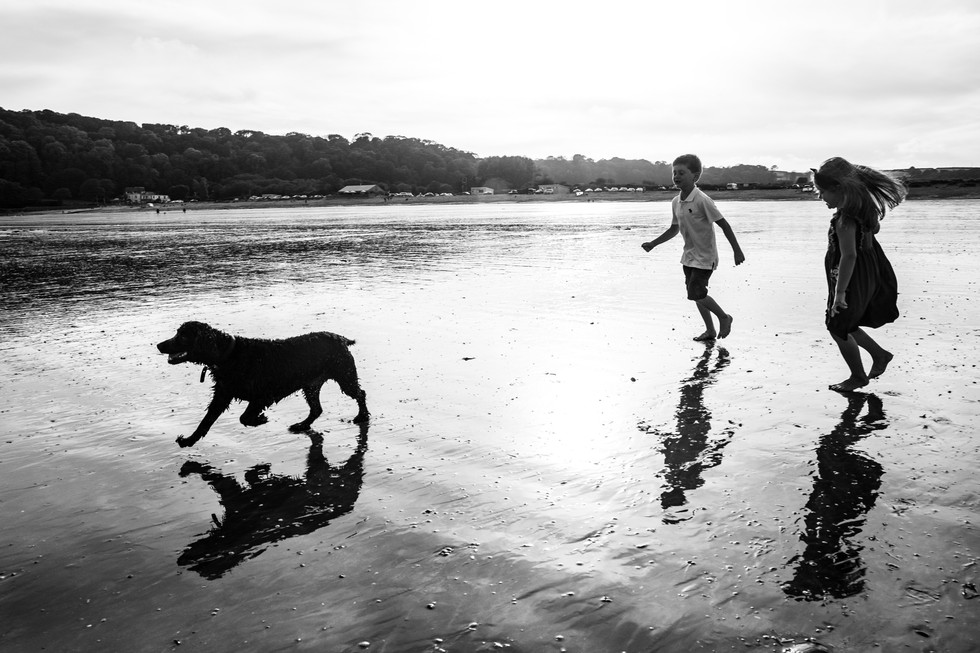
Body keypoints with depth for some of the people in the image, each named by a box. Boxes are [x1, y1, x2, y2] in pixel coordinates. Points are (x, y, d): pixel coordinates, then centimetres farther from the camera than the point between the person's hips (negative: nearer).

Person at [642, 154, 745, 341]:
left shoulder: (702, 201, -20)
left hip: (705, 256, -7)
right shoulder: (676, 202, 2)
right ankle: (710, 331, 27)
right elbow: (674, 229, 14)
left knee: (696, 294, -12)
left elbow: (724, 224, -16)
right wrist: (653, 244, 6)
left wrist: (737, 250, -16)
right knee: (695, 294, 11)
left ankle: (724, 317, 14)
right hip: (689, 255, 7)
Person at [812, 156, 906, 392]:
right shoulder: (863, 206, 3)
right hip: (867, 275, 9)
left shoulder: (845, 218, -26)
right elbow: (875, 227, 23)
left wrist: (840, 291, -27)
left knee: (838, 328, 6)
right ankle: (880, 354, 32)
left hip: (852, 279, -9)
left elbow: (849, 256, -30)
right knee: (844, 325, 22)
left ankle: (858, 377, 20)